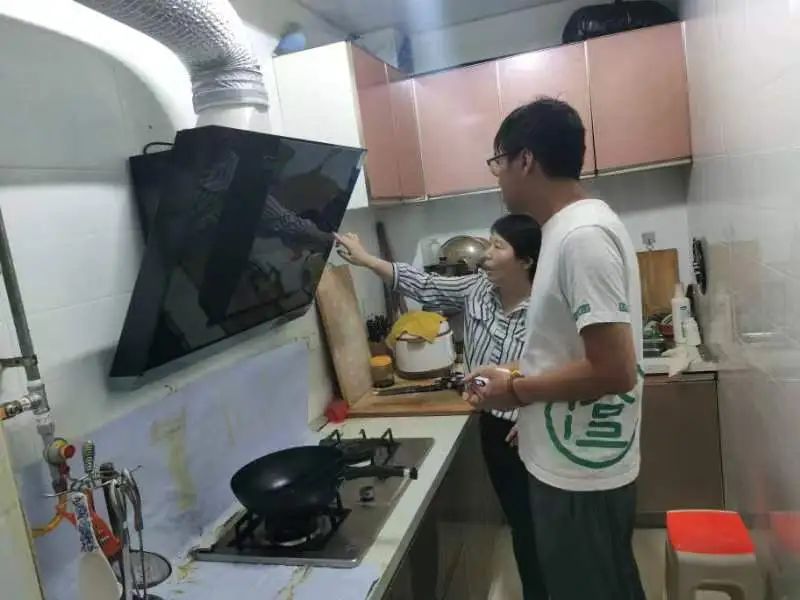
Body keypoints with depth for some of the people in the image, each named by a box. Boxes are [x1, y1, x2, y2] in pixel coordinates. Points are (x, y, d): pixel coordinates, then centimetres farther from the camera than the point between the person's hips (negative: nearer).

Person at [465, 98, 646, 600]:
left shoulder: (582, 236, -24)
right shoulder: (573, 227, 7)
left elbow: (616, 370, -28)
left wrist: (516, 390, -17)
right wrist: (526, 391, 11)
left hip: (581, 476, -9)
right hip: (574, 466, 9)